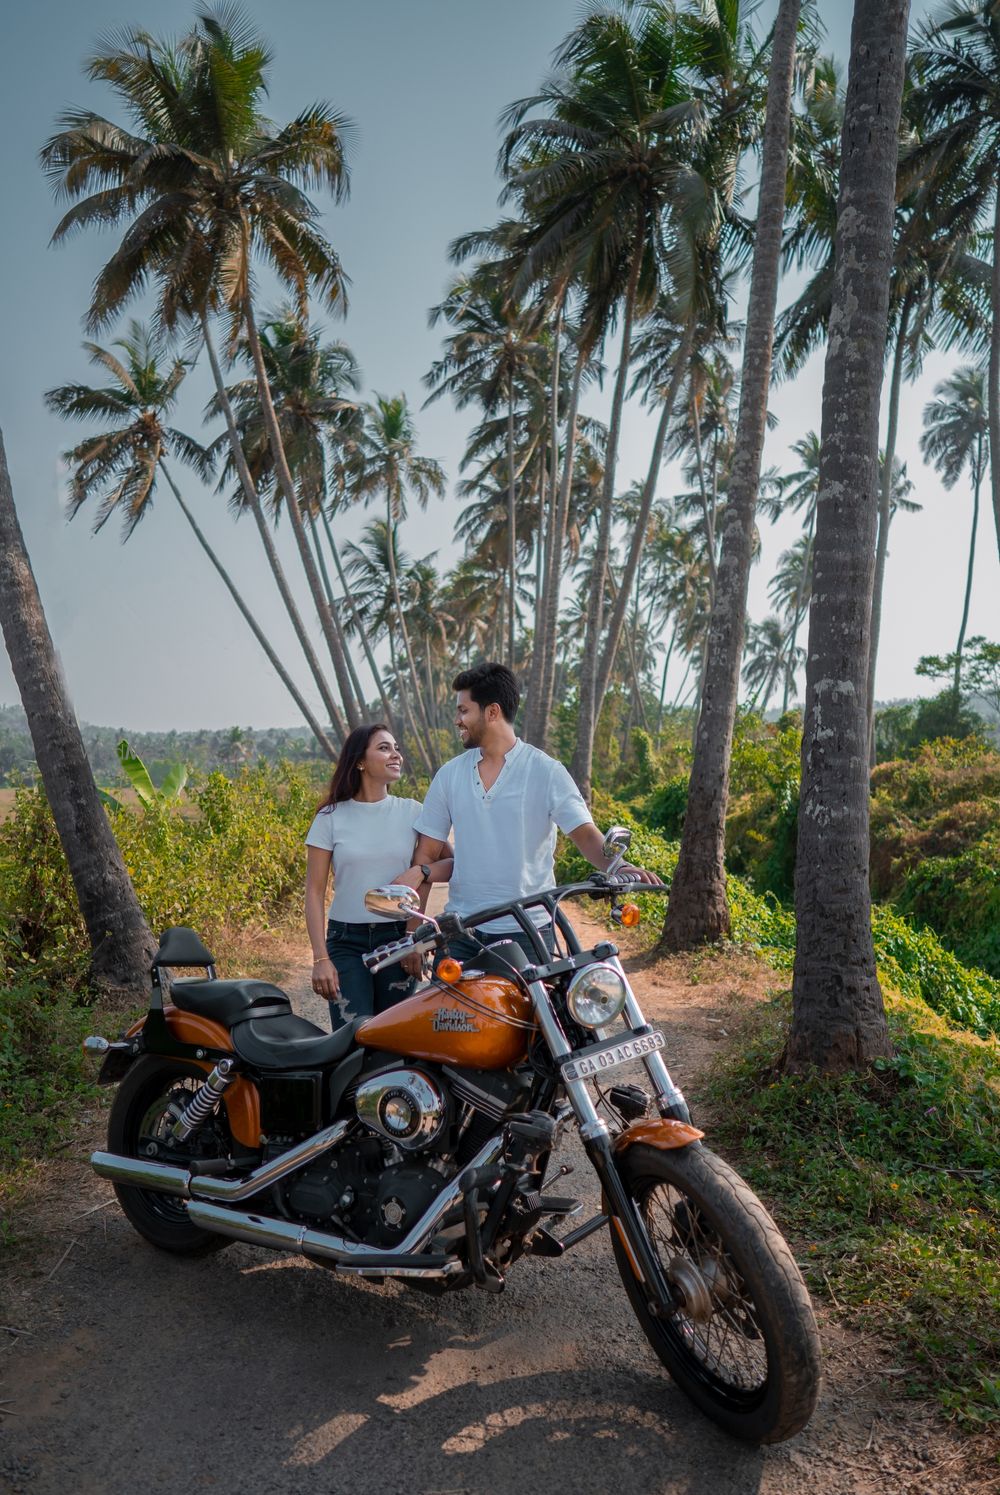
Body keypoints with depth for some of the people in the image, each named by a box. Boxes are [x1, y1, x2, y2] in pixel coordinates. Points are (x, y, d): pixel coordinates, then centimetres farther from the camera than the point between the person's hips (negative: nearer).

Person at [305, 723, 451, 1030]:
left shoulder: (412, 812, 5)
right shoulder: (331, 817, 1)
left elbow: (453, 865, 6)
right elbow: (314, 892, 0)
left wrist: (422, 872, -14)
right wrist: (320, 958, -7)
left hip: (399, 938, 2)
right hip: (346, 942, -1)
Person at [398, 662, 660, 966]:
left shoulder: (546, 771, -3)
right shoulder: (449, 775, 8)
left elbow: (585, 834, -9)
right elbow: (427, 853, 10)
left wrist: (616, 866, -31)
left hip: (527, 931, -3)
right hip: (461, 930, 3)